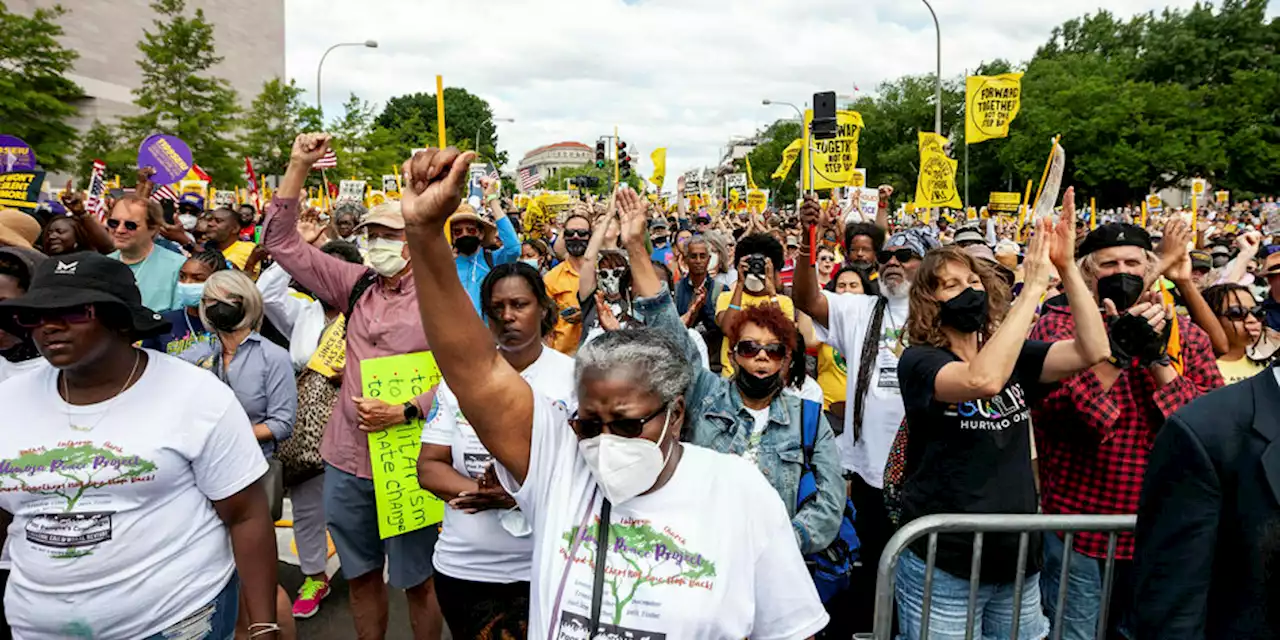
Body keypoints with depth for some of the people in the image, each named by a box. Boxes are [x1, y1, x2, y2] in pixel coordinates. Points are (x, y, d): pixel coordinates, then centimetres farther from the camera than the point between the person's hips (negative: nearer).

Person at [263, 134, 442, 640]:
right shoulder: (356, 284, 4)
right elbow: (281, 242, 6)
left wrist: (402, 412, -22)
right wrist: (299, 166, -1)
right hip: (347, 460, 5)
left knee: (416, 580, 10)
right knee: (360, 574, 20)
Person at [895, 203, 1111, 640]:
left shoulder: (1015, 356, 7)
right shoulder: (919, 361, -11)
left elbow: (1093, 351, -8)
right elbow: (982, 380, -31)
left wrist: (1067, 266, -16)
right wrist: (1033, 285, -26)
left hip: (1017, 562, 6)